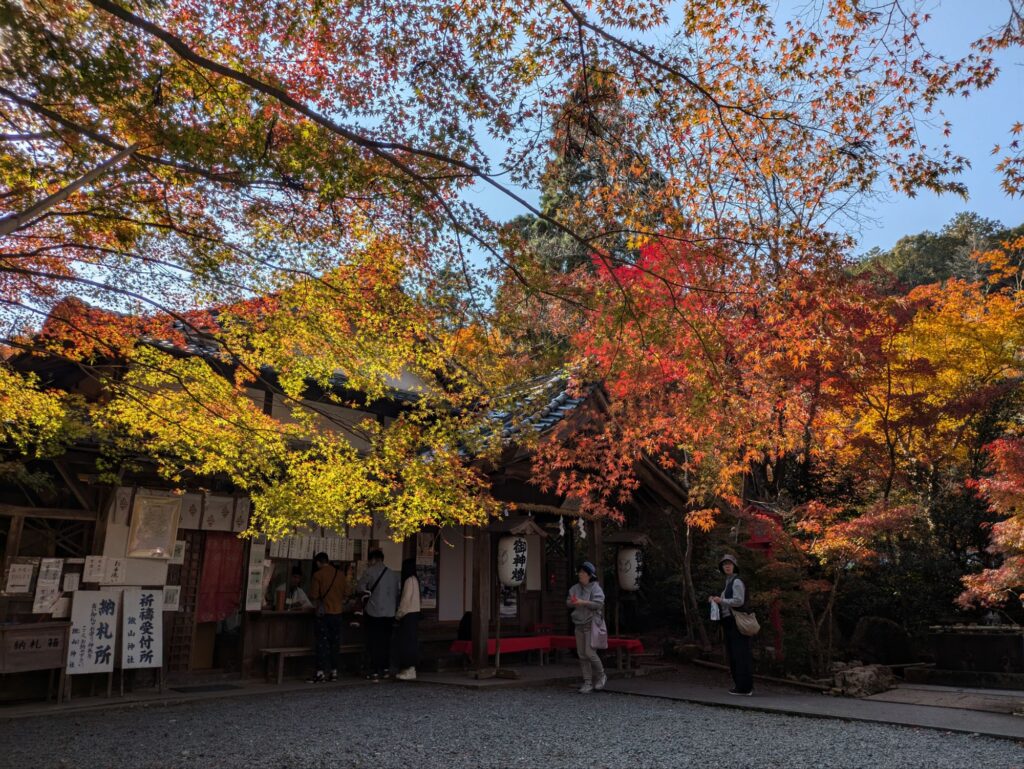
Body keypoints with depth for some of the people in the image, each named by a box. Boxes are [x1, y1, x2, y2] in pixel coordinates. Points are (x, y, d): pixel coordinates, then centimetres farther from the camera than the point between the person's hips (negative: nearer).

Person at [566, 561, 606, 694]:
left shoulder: (595, 588, -9)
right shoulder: (575, 588, 8)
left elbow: (598, 604, -20)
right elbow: (568, 603, 8)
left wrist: (583, 602, -25)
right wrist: (572, 602, -14)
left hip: (592, 624, -6)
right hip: (579, 625, 6)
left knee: (589, 652, -11)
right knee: (582, 654, 5)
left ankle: (601, 676, 13)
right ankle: (588, 683, 13)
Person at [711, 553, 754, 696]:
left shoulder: (737, 582, -8)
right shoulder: (728, 582, 20)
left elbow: (738, 601, -18)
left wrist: (721, 600, -14)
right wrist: (717, 599, 12)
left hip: (736, 622, -9)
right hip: (729, 622, 9)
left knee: (740, 654, -7)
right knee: (732, 654, 10)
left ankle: (744, 687, -4)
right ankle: (740, 684, 16)